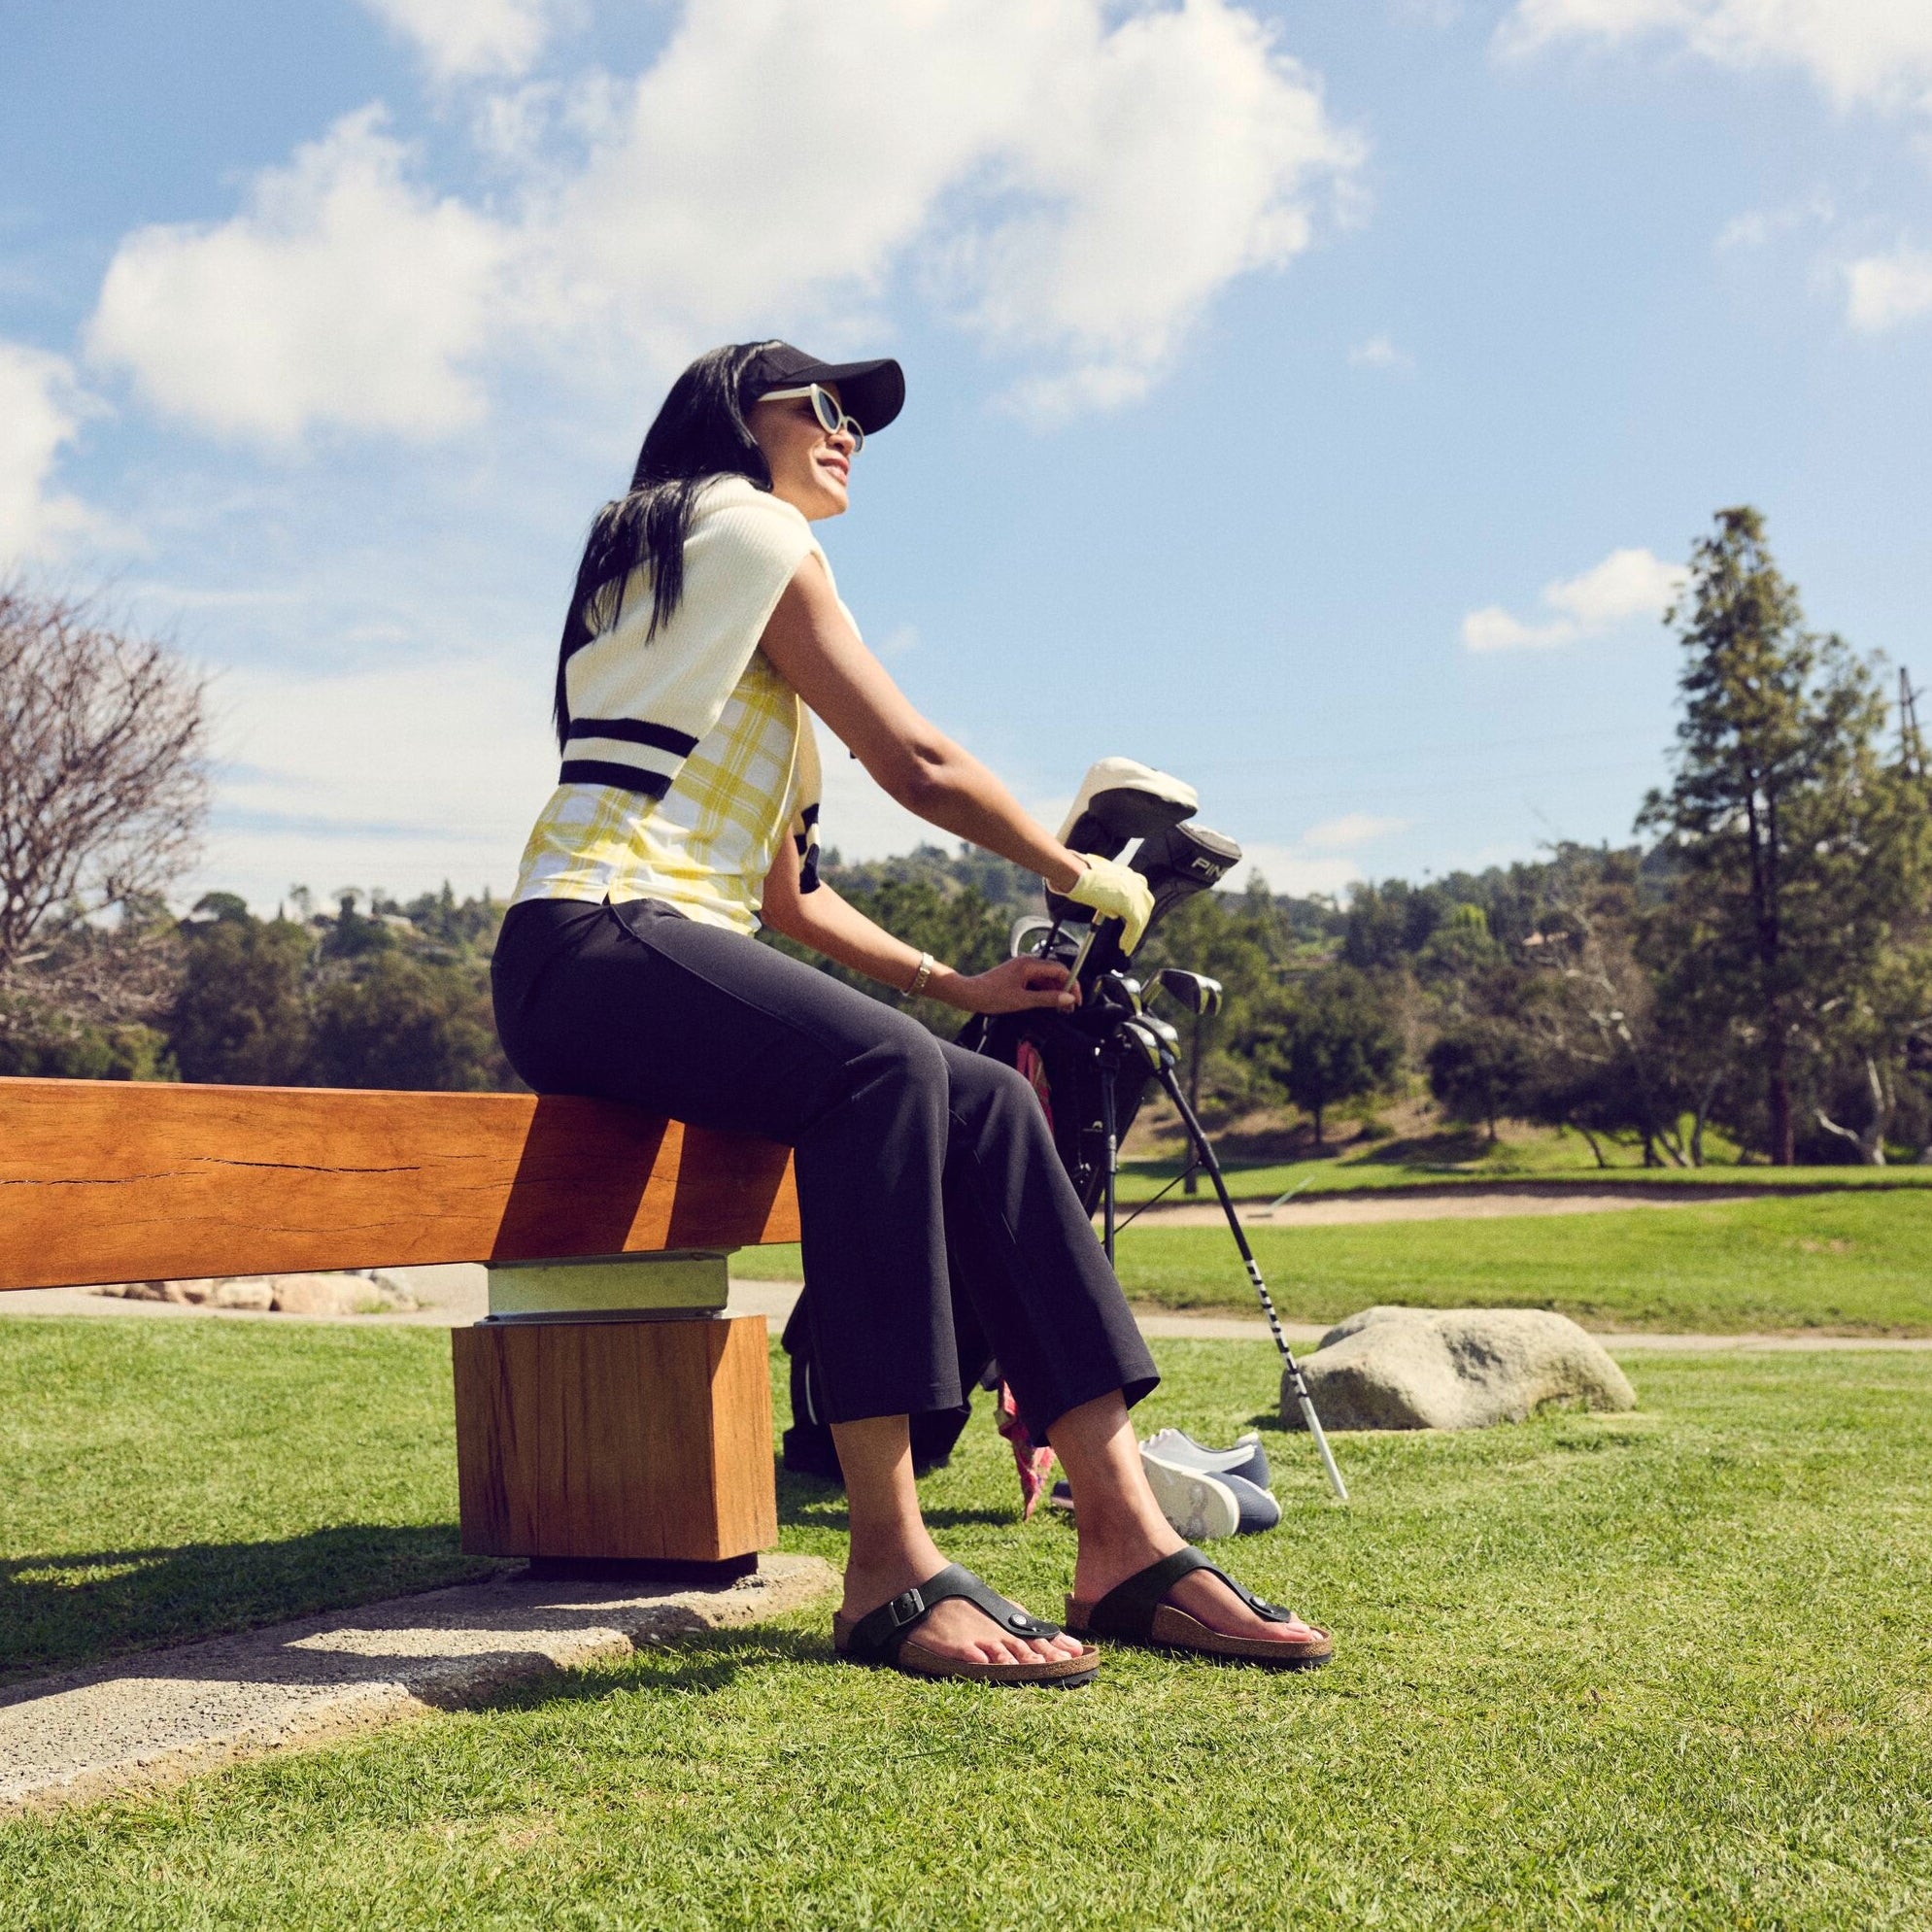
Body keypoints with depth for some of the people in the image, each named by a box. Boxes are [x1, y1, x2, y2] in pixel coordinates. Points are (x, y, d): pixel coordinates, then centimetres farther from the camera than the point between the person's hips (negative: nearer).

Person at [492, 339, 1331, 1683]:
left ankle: (1125, 1542, -16)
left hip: (678, 960, 9)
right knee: (880, 1066, -34)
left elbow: (782, 889, 25)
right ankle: (889, 1568, -37)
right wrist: (1077, 873, 10)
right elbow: (915, 762, -3)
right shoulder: (749, 527, 3)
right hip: (589, 945, -9)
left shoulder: (721, 564, 30)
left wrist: (952, 984, 18)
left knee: (988, 1104, -8)